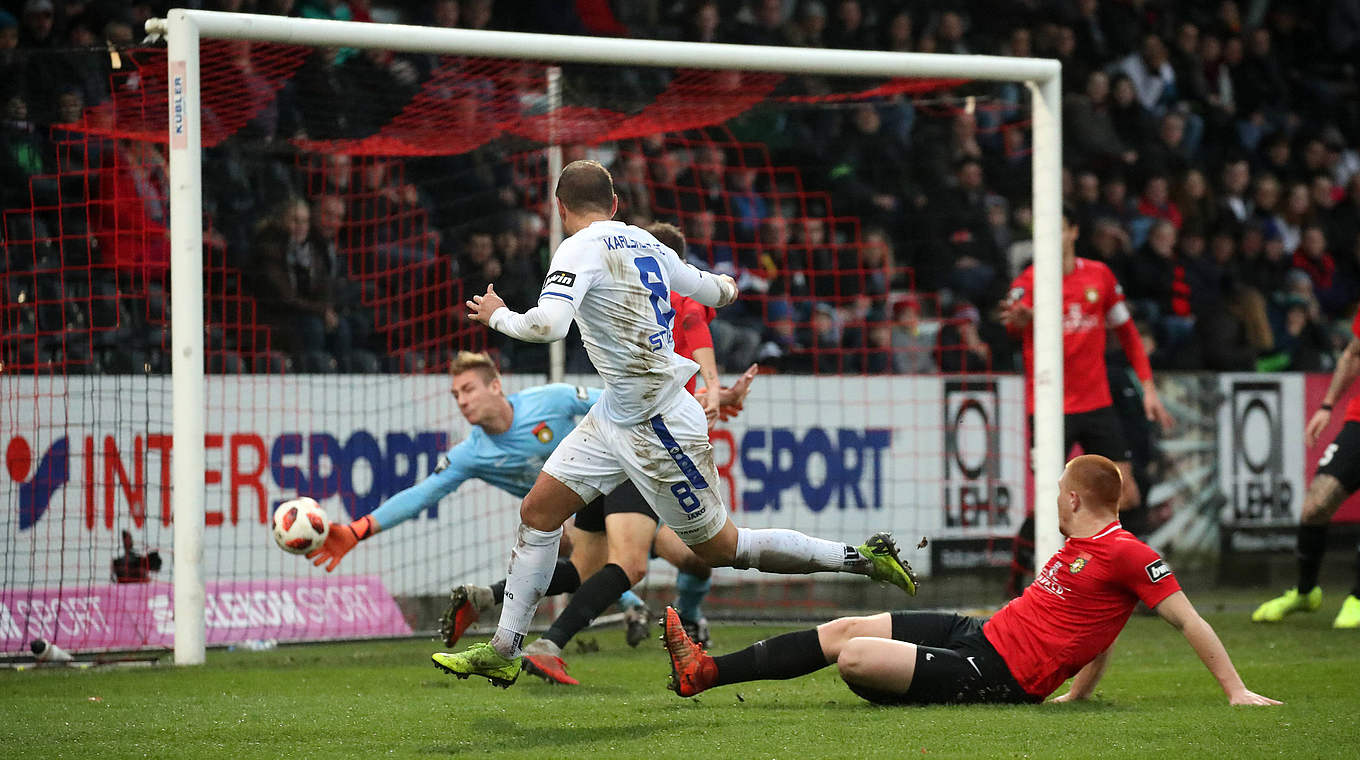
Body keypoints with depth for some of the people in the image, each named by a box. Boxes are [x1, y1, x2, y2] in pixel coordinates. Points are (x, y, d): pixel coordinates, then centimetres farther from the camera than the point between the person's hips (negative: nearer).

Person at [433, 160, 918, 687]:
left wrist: (498, 316, -12)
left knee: (719, 548, 2)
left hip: (658, 426, -9)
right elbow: (713, 292, 21)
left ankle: (863, 558, 9)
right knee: (538, 510, 6)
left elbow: (548, 325, -32)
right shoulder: (644, 243, 6)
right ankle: (504, 651, 11)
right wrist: (725, 286, 45)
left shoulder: (582, 249, -17)